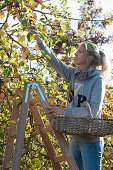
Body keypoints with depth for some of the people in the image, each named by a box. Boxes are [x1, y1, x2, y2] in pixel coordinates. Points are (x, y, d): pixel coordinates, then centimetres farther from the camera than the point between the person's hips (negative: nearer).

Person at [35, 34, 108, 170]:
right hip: (74, 138, 7)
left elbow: (93, 110, -21)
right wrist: (40, 42, 1)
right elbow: (55, 62, 9)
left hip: (90, 140, -7)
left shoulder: (97, 79, -14)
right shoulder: (74, 74, 5)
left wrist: (64, 111, -22)